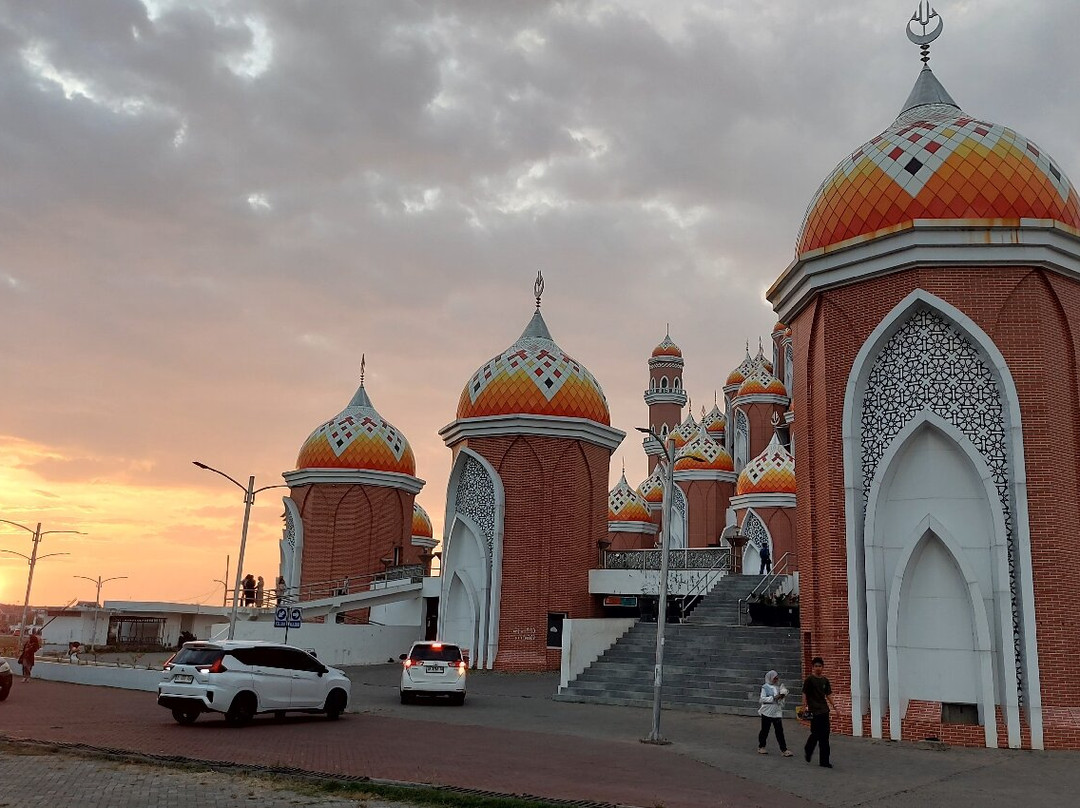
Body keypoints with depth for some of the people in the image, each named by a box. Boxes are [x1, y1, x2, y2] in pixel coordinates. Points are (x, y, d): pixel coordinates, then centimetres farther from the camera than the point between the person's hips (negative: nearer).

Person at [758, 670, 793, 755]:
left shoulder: (779, 686, 8)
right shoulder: (765, 687, -7)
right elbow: (762, 699, -15)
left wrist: (783, 696, -4)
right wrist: (773, 698, -21)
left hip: (777, 712, 4)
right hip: (767, 712, -4)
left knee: (779, 731, 0)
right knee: (765, 730, 7)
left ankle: (784, 749, 0)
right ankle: (761, 747, 22)